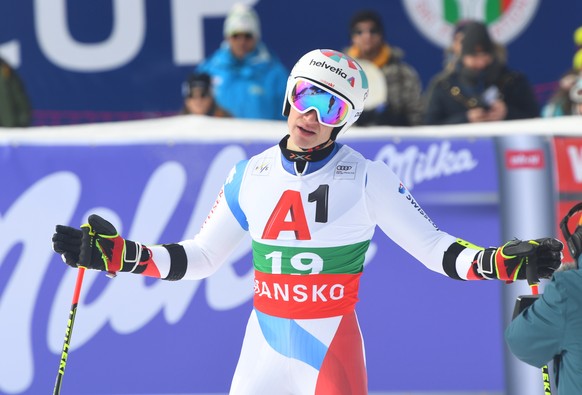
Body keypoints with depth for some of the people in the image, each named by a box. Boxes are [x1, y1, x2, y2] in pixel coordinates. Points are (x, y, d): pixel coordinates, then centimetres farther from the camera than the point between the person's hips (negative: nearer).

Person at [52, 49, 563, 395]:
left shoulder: (367, 179, -4)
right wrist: (115, 253, 4)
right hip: (264, 347, 3)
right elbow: (199, 258, 13)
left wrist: (502, 262, -20)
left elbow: (433, 248, -4)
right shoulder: (251, 176, 6)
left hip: (333, 345, -3)